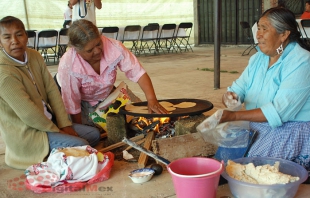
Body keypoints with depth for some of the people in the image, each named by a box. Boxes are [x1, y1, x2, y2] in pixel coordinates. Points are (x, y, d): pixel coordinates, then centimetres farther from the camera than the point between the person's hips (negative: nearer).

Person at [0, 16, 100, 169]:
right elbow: (28, 114, -24)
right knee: (81, 145, -20)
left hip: (47, 121, 8)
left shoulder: (34, 56, 0)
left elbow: (52, 91, 0)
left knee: (94, 134, 7)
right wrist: (56, 130, -11)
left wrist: (65, 124, -5)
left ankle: (51, 153, 11)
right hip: (25, 133, -8)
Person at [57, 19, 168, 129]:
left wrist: (151, 99, -41)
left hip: (107, 95, 3)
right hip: (83, 102, -3)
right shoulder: (67, 66, -35)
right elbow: (72, 105, -26)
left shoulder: (114, 47, -31)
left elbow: (138, 73, -27)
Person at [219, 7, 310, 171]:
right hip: (256, 128, 7)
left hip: (291, 130, -7)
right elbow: (238, 89, 5)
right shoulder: (258, 58, 8)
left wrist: (235, 116, -30)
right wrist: (229, 97, -21)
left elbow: (279, 111, -26)